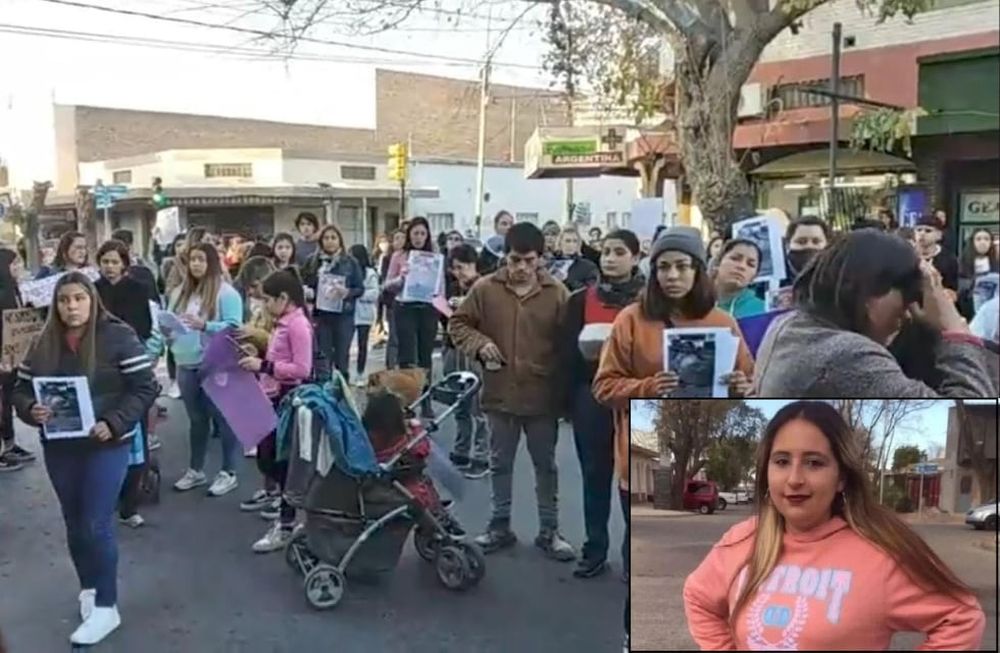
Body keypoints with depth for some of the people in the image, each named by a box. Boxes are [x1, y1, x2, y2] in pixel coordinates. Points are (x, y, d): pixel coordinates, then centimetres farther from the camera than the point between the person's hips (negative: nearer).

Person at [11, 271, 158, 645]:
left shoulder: (118, 337, -10)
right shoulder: (44, 343, 4)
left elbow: (144, 388, -12)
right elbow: (21, 389, 9)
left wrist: (113, 424, -23)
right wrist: (31, 410, -13)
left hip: (106, 446, -5)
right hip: (59, 447, 5)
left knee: (96, 525, -5)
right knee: (74, 524, 16)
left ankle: (106, 607, 8)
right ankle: (89, 587, 38)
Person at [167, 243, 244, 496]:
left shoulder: (226, 293, -8)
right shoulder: (179, 293, 12)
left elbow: (234, 327, -16)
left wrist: (205, 326, -27)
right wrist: (166, 330, -6)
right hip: (186, 365, 6)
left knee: (222, 418, 3)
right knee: (196, 419, 17)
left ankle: (228, 473, 14)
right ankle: (196, 470, 29)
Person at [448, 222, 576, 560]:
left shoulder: (557, 293, -6)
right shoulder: (485, 289, -4)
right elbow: (458, 324, 5)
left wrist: (566, 389, -7)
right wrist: (479, 343, -14)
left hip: (543, 396, -1)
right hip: (500, 393, 1)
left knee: (546, 465, 11)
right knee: (500, 464, 14)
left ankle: (549, 530, 24)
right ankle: (500, 525, 29)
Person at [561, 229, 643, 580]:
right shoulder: (582, 299, 8)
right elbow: (568, 350, 6)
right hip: (591, 397, 3)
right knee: (594, 476, 11)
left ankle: (635, 553, 15)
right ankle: (594, 551, 23)